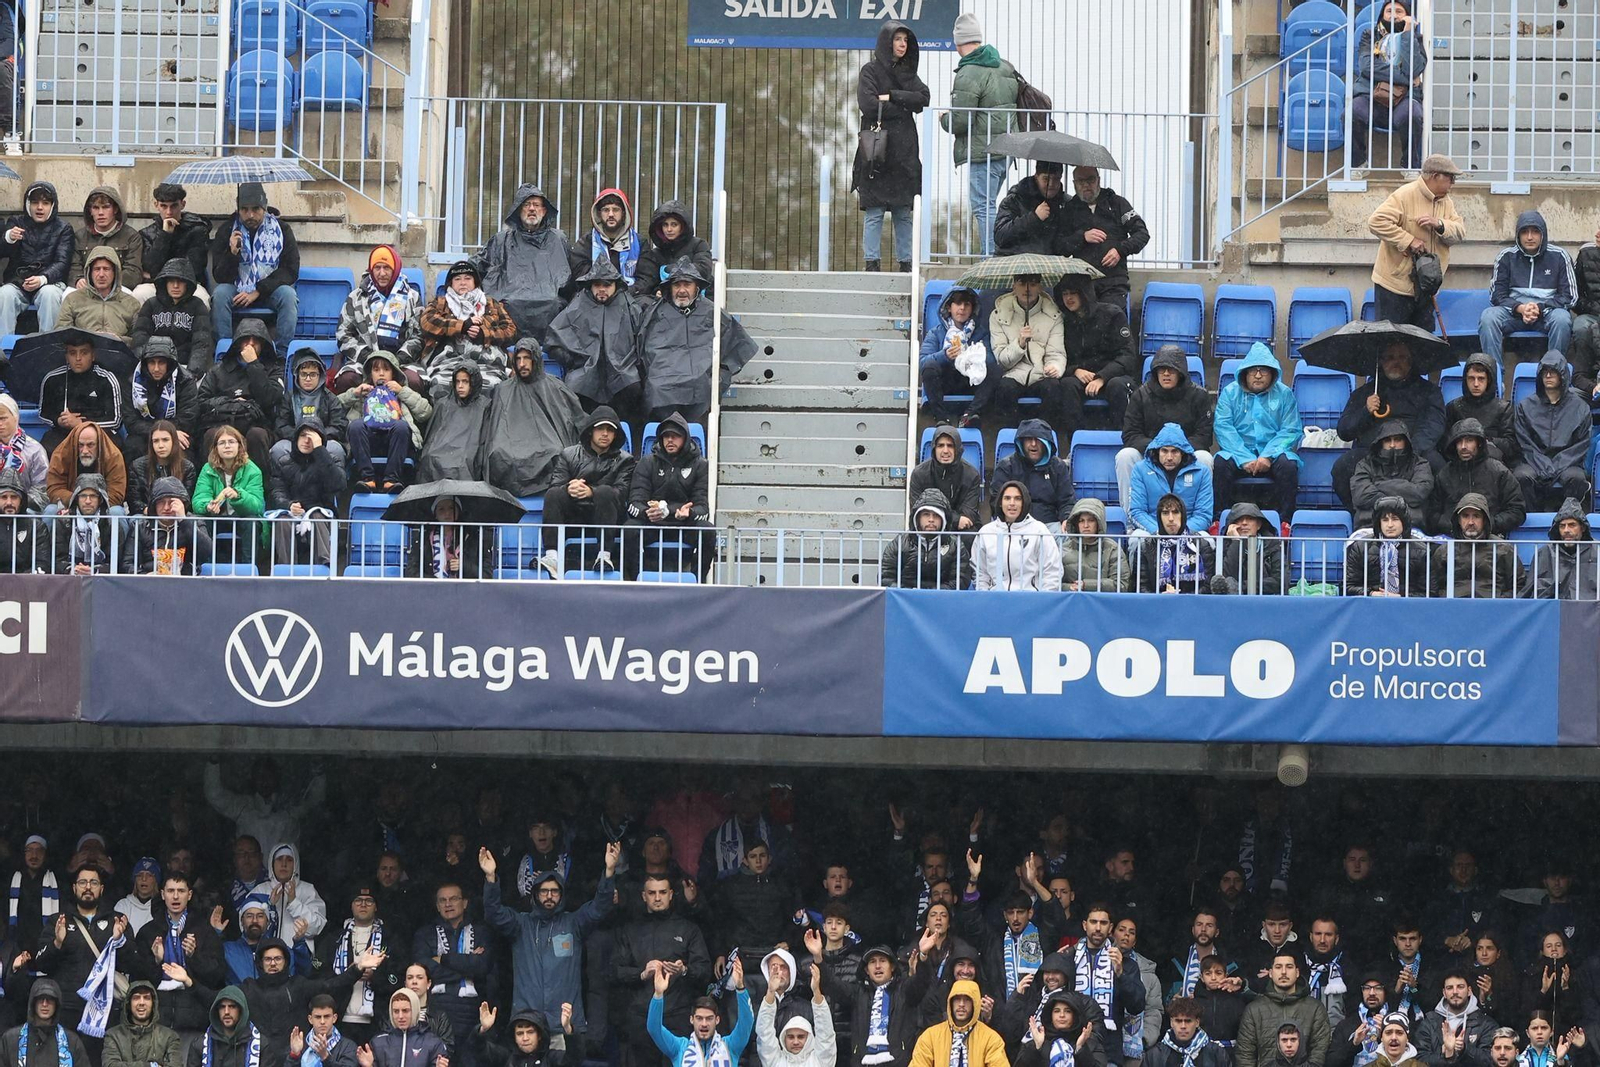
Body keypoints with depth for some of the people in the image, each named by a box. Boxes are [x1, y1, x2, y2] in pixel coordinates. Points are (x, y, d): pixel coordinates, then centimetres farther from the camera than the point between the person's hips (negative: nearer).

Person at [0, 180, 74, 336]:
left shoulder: (63, 229, 10)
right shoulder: (16, 222, 15)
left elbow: (62, 263, -3)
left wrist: (43, 279, -23)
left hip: (50, 281, -1)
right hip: (17, 281, 1)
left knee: (49, 294, -35)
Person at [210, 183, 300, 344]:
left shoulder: (281, 229, -3)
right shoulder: (226, 230, -2)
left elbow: (291, 271, -7)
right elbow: (219, 277, -4)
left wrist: (258, 291, -17)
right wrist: (232, 253, -24)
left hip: (269, 292, 0)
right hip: (237, 291, 0)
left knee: (288, 295, -31)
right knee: (220, 294, -31)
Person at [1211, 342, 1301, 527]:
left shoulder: (1284, 394, 9)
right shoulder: (1230, 392, 8)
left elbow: (1290, 431, 1)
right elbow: (1223, 428, -4)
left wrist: (1268, 456, -16)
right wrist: (1244, 459, -17)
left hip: (1272, 455, 0)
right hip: (1239, 453, 0)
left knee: (1288, 465, -32)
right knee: (1221, 462, -31)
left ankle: (1283, 522, -30)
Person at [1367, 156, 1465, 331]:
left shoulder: (1446, 202, 11)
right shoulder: (1405, 195, -13)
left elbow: (1460, 232, 3)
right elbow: (1377, 222, -22)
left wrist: (1439, 224, -18)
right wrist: (1409, 241, -24)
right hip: (1395, 285, -7)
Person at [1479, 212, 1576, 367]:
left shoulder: (1558, 256, 4)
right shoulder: (1507, 256, 8)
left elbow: (1569, 296, 3)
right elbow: (1497, 295, 6)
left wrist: (1540, 308, -13)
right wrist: (1520, 308, -15)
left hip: (1547, 311, -1)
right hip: (1514, 312, 1)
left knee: (1562, 319, -35)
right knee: (1488, 317, -29)